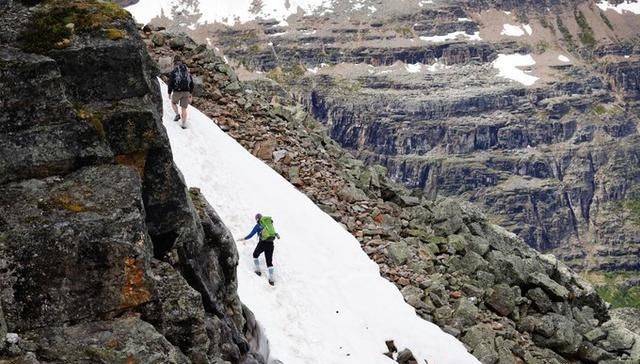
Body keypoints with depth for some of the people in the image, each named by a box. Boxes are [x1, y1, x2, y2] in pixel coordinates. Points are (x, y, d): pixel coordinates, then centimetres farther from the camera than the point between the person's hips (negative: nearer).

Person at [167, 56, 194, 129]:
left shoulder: (174, 71, -6)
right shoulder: (187, 71, 9)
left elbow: (170, 83, -9)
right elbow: (191, 83, 12)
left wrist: (169, 93, 1)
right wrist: (190, 93, 21)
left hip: (177, 92, -3)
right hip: (186, 92, 3)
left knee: (173, 102, 26)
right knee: (184, 108, 8)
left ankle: (177, 114, 6)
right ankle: (184, 124, 4)